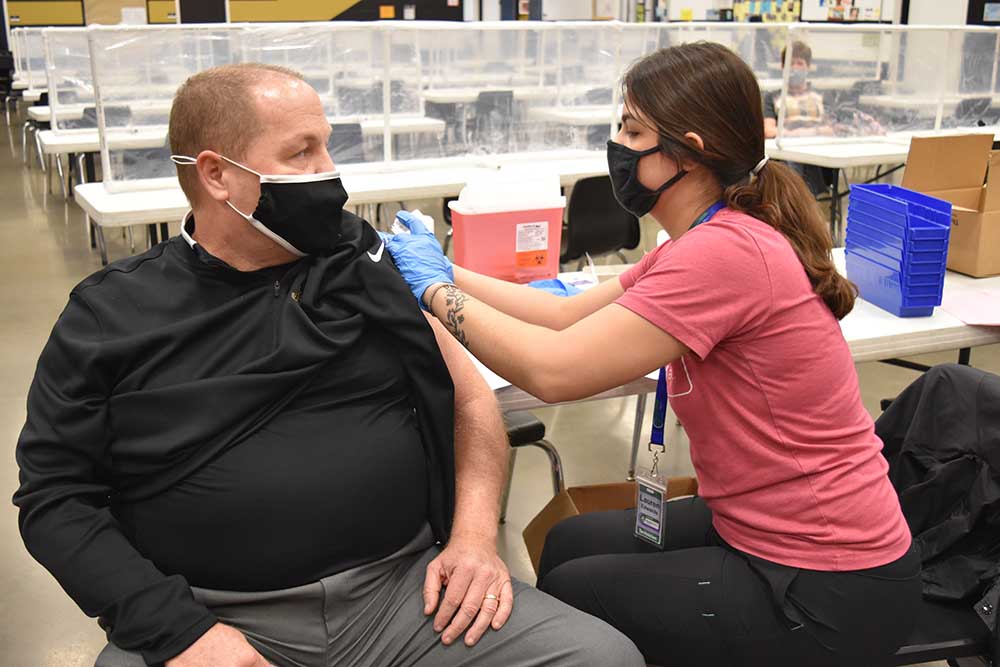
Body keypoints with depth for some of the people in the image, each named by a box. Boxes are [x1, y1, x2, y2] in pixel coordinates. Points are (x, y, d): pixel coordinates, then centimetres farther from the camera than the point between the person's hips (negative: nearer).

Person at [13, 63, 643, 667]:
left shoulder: (365, 267, 9)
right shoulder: (110, 316, 3)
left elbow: (469, 396, 12)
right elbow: (55, 495, 1)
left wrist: (475, 534, -4)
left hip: (407, 587, 2)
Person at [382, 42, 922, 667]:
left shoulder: (725, 252, -28)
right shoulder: (713, 237, 4)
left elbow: (553, 369, -28)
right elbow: (570, 316, 6)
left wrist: (436, 289, -14)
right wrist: (445, 270, 2)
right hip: (769, 530, 9)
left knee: (565, 595, 4)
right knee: (570, 543, 18)